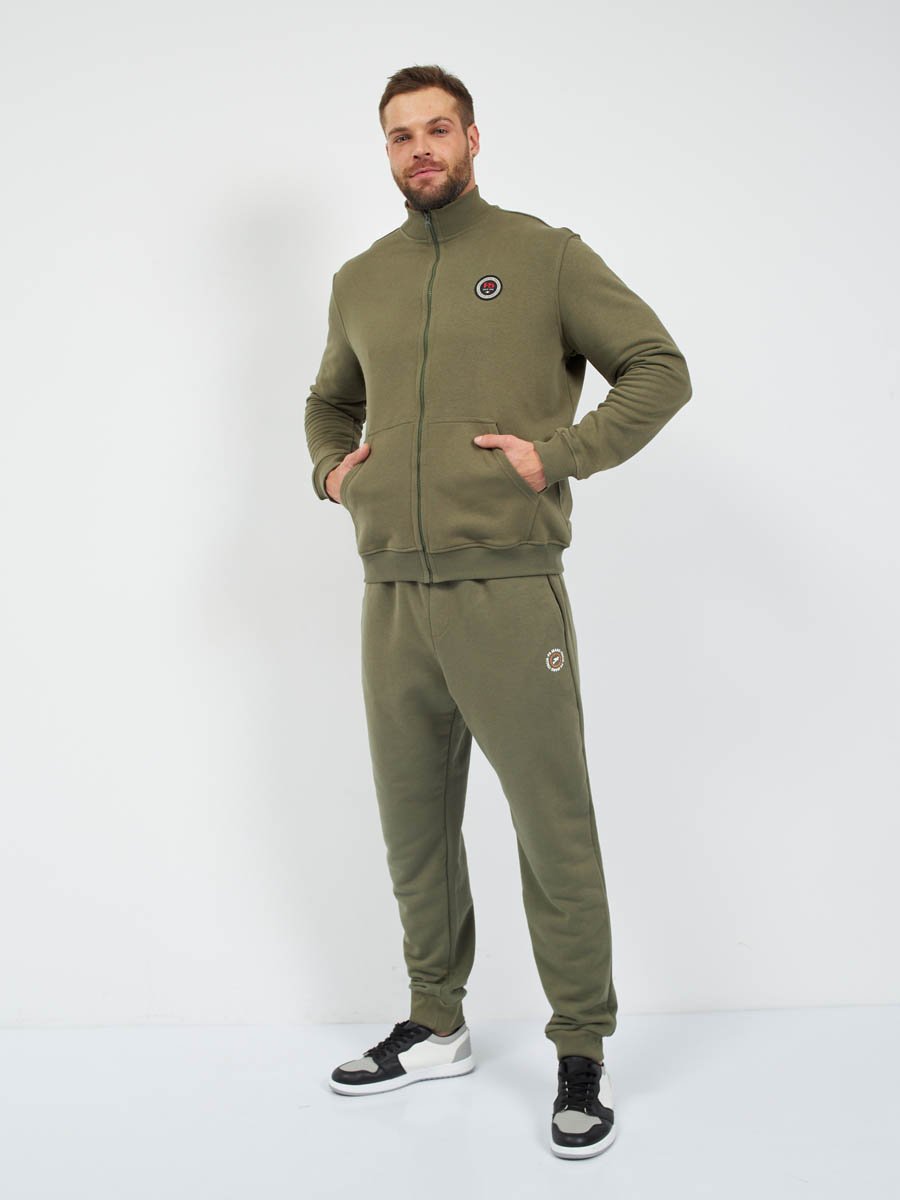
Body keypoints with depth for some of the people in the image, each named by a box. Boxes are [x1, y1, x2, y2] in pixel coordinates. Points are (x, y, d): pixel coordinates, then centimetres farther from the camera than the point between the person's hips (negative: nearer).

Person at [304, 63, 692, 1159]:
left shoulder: (544, 256, 2)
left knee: (553, 830, -1)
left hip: (507, 592, -5)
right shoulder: (360, 282, 16)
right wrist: (329, 467, 10)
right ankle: (435, 1027, 30)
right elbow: (329, 401, 31)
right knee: (413, 825, 14)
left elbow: (660, 369, 1)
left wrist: (558, 452, -11)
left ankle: (582, 1056, 13)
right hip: (392, 598, 5)